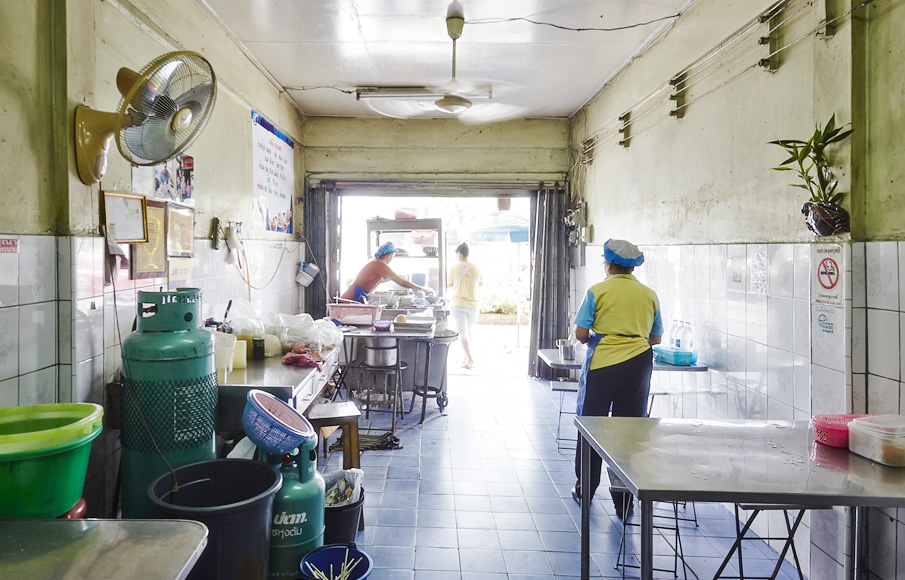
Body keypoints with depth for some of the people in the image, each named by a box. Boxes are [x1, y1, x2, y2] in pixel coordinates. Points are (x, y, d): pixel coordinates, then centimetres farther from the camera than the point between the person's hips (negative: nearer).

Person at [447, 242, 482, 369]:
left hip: (457, 304, -3)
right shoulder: (476, 269, -1)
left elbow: (448, 284, 3)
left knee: (462, 333, -2)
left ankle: (470, 360, -15)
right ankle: (466, 358, 27)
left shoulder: (454, 267, -8)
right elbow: (482, 283, 15)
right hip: (472, 305, 3)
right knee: (468, 331, 19)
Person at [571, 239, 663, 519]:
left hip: (602, 363, -3)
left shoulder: (598, 291, -4)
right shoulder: (649, 294, 6)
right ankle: (624, 502, 14)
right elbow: (656, 338, 12)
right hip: (638, 365, 3)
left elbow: (580, 333, -7)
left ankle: (585, 491, 25)